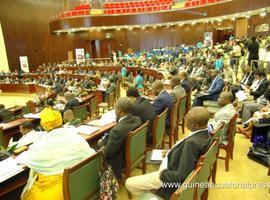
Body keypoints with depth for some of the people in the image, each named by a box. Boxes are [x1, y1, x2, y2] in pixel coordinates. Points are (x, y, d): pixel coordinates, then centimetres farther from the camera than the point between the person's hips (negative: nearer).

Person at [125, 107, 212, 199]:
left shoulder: (192, 142, -36)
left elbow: (182, 177, -32)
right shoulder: (204, 133, -8)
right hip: (176, 169, 10)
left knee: (129, 183, -1)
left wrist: (163, 173, -17)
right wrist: (171, 152, 7)